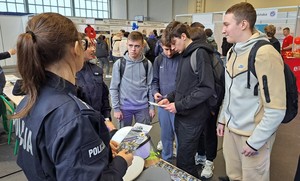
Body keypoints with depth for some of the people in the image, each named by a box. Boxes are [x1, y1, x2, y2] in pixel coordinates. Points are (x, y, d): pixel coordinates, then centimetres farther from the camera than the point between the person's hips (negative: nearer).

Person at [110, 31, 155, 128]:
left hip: (143, 107, 1)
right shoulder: (119, 63, -6)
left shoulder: (147, 64, -2)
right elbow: (113, 88, -3)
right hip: (124, 107, -1)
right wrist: (116, 108, -6)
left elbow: (150, 86, 2)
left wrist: (152, 107, 2)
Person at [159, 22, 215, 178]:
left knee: (184, 162, 1)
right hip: (181, 115, 8)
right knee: (184, 158, 19)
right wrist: (170, 98, 4)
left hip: (193, 117, -8)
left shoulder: (199, 53, -13)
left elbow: (207, 88, -21)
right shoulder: (185, 55, 13)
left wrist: (179, 105, -20)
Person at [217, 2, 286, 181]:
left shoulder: (265, 54, -20)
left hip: (253, 134, -7)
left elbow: (276, 109, -21)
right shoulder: (234, 50, 7)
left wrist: (254, 141, -15)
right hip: (231, 128, 7)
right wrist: (223, 119, 15)